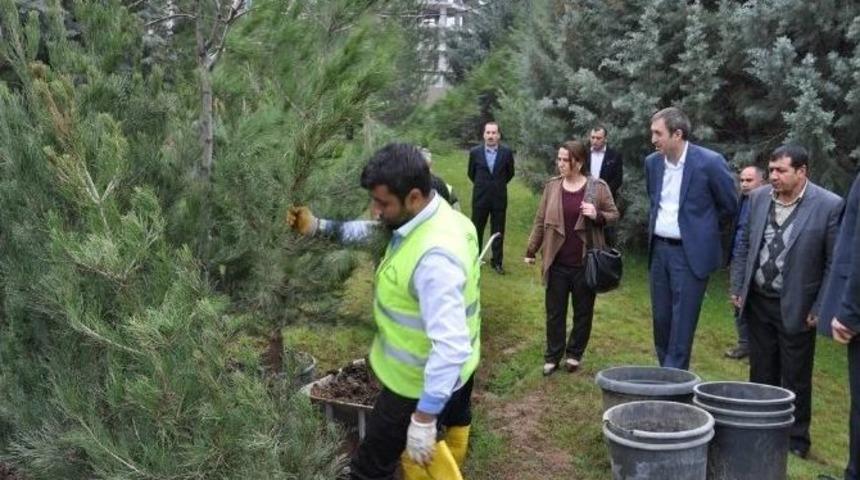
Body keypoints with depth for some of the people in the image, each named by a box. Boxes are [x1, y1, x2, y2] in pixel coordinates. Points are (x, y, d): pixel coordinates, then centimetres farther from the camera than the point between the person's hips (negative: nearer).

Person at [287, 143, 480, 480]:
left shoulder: (434, 256, -38)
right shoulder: (431, 215, -8)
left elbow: (450, 345, -40)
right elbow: (372, 231, 8)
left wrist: (424, 418, -37)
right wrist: (319, 228, -5)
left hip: (422, 381, -9)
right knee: (453, 425, 35)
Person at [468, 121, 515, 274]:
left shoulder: (507, 152, -7)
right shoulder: (475, 152, -6)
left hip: (499, 198, 0)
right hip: (480, 198, 0)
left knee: (498, 232, 8)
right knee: (476, 230, 9)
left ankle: (497, 262, 19)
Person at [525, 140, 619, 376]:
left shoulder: (598, 187, -4)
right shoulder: (552, 186, 4)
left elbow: (614, 214, 4)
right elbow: (540, 221, 9)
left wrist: (597, 216, -18)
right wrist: (531, 251, 10)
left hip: (585, 263, -2)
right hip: (557, 263, 2)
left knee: (583, 312, 10)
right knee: (554, 312, 7)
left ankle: (575, 354, 26)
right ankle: (552, 356, 18)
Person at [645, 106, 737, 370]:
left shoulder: (709, 162, -14)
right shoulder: (652, 162, 3)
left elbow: (729, 206, 0)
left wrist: (697, 225, 9)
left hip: (690, 253, -5)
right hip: (658, 249, 6)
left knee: (682, 323, -4)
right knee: (661, 319, 12)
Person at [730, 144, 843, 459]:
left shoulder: (829, 205, -14)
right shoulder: (759, 198, 0)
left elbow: (835, 262, -10)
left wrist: (820, 309, -11)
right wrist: (737, 288, 7)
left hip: (796, 307, -4)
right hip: (758, 301, 4)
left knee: (796, 378, 8)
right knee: (761, 373, 15)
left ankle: (796, 438, 23)